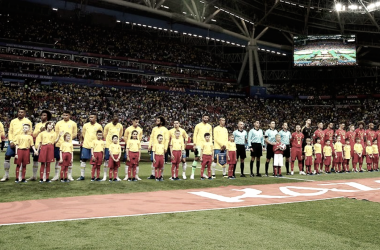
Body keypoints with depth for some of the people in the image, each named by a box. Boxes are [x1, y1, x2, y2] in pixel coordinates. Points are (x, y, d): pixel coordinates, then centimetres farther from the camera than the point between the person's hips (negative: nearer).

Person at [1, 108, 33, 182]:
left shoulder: (28, 121, 1)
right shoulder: (13, 121, 12)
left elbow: (29, 133, -3)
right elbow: (10, 132, 10)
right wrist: (11, 141, -4)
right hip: (13, 143, 3)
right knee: (7, 156, -3)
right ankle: (6, 175, 7)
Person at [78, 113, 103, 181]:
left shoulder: (99, 126, 0)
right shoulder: (85, 125, 7)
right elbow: (82, 135, 15)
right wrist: (82, 141, 8)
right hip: (85, 145, 2)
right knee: (83, 160, 2)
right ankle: (82, 176, 8)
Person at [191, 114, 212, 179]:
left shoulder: (209, 126, 11)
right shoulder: (198, 125, 0)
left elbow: (210, 136, 14)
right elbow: (194, 135, -1)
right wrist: (194, 144, -8)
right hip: (199, 144, -4)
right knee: (196, 158, -6)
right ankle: (192, 174, -2)